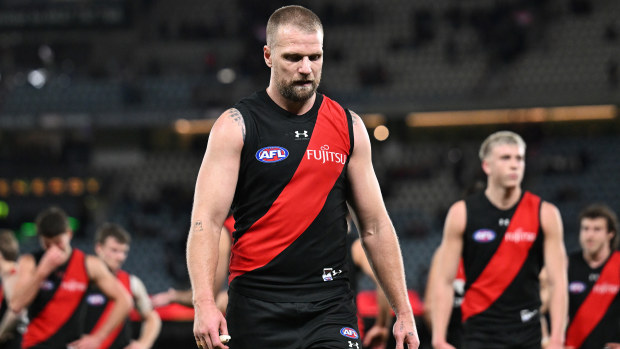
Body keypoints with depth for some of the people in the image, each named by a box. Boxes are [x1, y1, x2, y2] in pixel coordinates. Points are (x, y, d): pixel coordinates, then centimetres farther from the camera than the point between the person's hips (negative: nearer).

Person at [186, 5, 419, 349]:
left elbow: (375, 226, 13)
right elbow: (206, 221, -9)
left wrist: (403, 311, 9)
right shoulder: (236, 126, -2)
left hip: (330, 307, 2)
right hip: (256, 307, -2)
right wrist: (204, 304, -23)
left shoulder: (349, 127, 9)